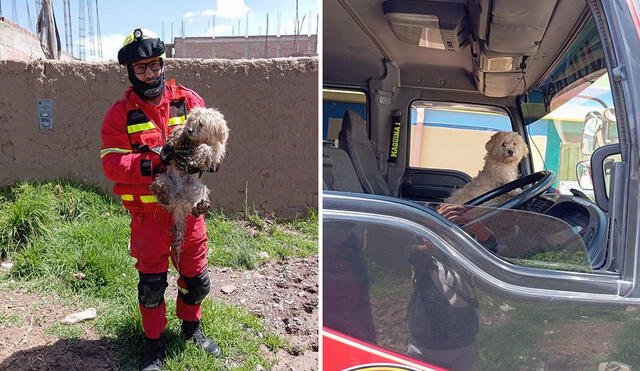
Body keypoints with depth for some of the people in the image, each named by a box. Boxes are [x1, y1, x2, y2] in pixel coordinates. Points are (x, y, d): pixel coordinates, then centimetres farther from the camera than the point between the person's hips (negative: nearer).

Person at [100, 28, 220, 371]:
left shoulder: (189, 101, 0)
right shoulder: (120, 113, -4)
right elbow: (112, 163, -13)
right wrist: (155, 161, -28)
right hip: (148, 213, -2)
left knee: (196, 279, 15)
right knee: (152, 284, 10)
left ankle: (191, 327, 43)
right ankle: (154, 343, 33)